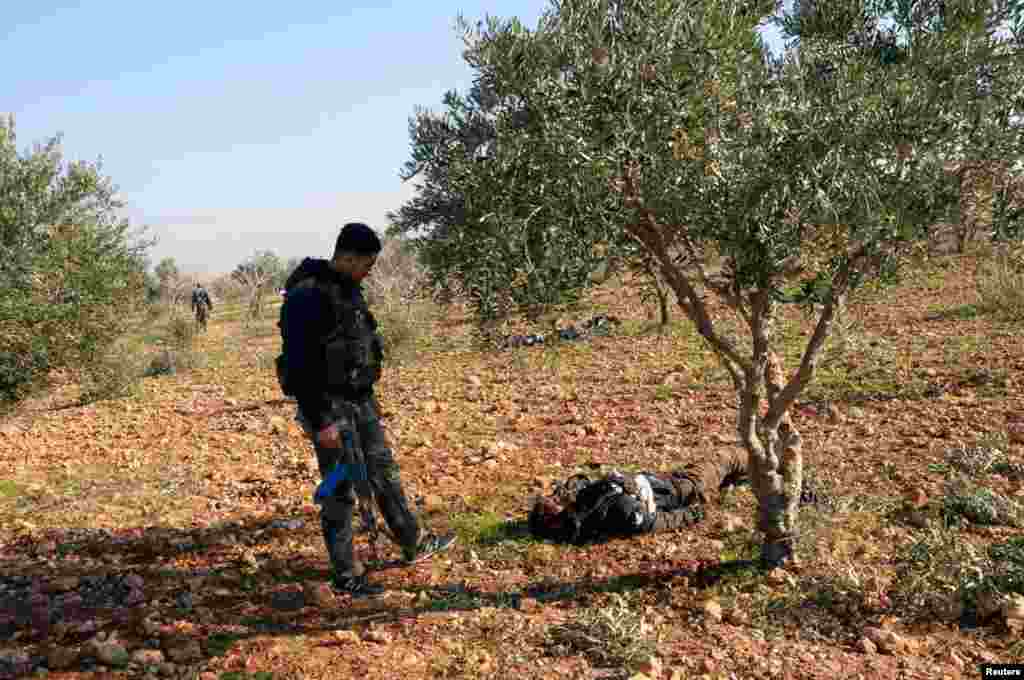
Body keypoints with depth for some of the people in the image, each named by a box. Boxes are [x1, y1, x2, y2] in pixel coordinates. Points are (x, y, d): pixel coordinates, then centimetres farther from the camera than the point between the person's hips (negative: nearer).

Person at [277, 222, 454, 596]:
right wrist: (320, 422, -23)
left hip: (359, 400, 9)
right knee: (341, 491, 1)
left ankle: (414, 544, 35)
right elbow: (299, 366, -23)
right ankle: (346, 576, 16)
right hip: (329, 407, -9)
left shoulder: (348, 289, 9)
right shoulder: (308, 297, -21)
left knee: (384, 472, 19)